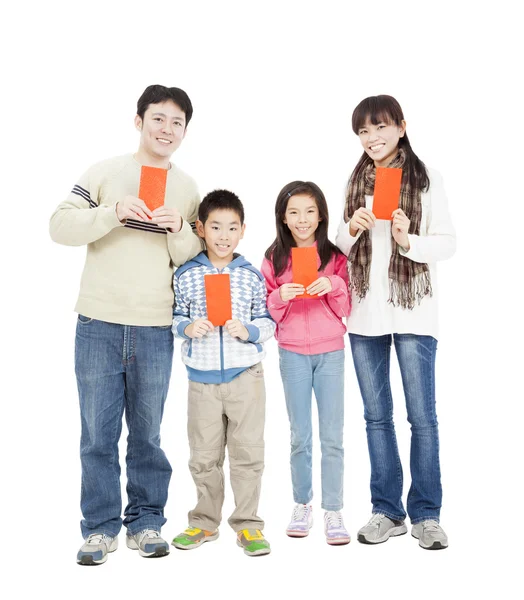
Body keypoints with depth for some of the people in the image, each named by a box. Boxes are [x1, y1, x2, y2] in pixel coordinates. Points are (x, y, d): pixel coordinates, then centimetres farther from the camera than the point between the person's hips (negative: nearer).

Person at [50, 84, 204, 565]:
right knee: (98, 434, 4)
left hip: (156, 329, 2)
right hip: (99, 325, -1)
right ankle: (100, 528, 18)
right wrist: (113, 213, -17)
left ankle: (146, 523, 24)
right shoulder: (105, 173, 4)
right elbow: (60, 226, -4)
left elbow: (193, 260, 9)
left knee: (147, 434, 10)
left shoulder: (187, 189, 11)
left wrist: (179, 230, -10)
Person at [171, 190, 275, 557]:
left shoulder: (252, 276, 0)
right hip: (202, 376, 1)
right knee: (204, 454, 12)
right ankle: (205, 522, 29)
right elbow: (176, 317, 7)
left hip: (245, 374, -1)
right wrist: (188, 328, -14)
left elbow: (268, 321, 4)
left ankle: (248, 525, 19)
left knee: (248, 451, 5)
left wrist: (248, 331, -15)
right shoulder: (186, 275, 0)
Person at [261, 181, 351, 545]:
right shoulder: (274, 258, 2)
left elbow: (347, 309, 1)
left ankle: (334, 512, 12)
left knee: (333, 437, 2)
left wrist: (334, 285, -17)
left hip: (331, 351, -1)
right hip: (292, 353, 1)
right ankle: (302, 505, 24)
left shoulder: (335, 255, 0)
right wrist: (280, 296, -17)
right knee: (300, 436, 10)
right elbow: (268, 311, 3)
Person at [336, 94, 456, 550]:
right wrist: (352, 230, -7)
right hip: (365, 315, 4)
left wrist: (408, 242, -20)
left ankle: (426, 513, 15)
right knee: (377, 416, 10)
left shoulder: (426, 179, -1)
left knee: (422, 415, 2)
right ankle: (387, 511, 21)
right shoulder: (356, 182, 11)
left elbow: (448, 242, -4)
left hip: (413, 313, -4)